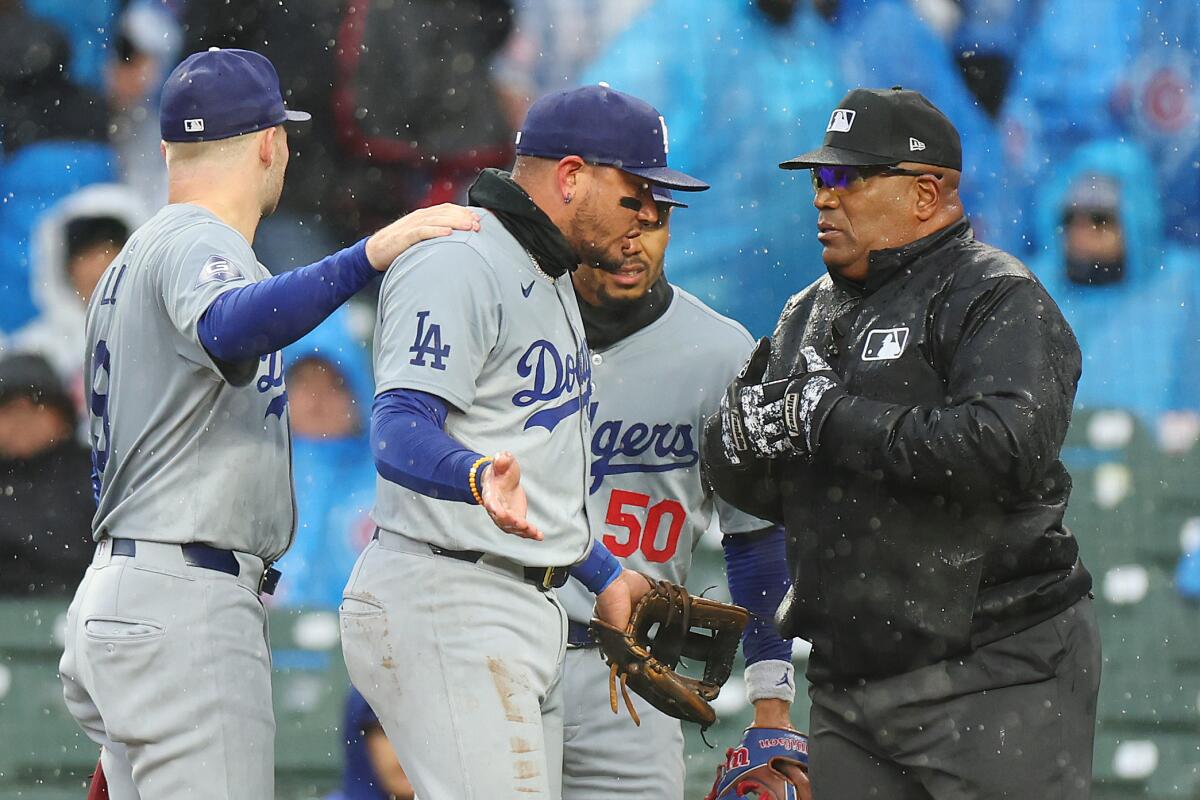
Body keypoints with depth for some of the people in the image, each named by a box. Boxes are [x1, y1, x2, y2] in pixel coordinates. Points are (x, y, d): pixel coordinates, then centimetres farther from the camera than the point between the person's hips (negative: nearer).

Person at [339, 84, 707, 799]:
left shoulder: (552, 282, 22)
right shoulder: (457, 265, -12)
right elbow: (400, 429, -24)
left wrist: (605, 573, 32)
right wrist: (480, 476, -43)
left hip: (530, 607, 10)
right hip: (448, 604, -10)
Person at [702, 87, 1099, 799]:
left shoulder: (998, 299, -6)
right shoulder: (811, 314, 19)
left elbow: (1009, 448, -24)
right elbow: (748, 486, 19)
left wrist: (830, 420, -18)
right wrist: (748, 432, -6)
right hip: (850, 681, 7)